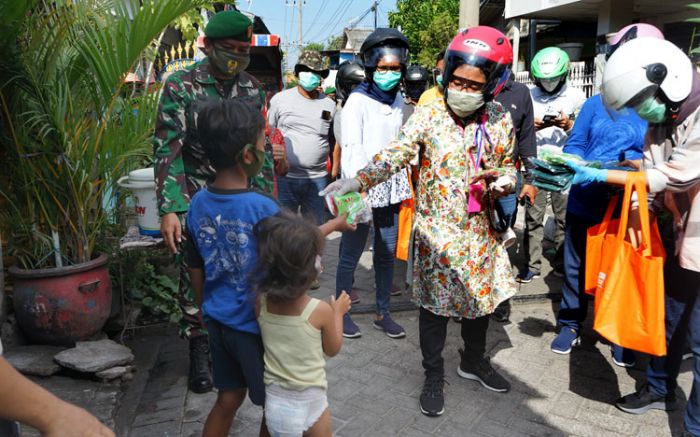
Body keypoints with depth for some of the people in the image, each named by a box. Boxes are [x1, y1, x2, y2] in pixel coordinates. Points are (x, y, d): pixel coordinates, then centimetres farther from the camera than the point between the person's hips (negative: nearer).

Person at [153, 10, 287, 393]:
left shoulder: (253, 89, 4)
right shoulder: (180, 86, -7)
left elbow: (262, 149, 10)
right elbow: (167, 150, -10)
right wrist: (168, 210, -17)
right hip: (196, 203, -3)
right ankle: (198, 350, 22)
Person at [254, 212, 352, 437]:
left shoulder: (261, 303, -15)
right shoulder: (321, 310, -22)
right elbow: (332, 349, -4)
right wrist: (338, 312, 10)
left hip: (276, 402, 3)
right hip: (311, 401, -2)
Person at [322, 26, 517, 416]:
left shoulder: (501, 121, 0)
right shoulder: (429, 115, -11)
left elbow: (508, 165, 13)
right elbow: (396, 154, -20)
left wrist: (506, 181, -11)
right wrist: (358, 181, -36)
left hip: (480, 230, 4)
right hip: (436, 230, -4)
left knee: (483, 296, 18)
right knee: (435, 306, 6)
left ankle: (474, 360, 44)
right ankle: (434, 376, 27)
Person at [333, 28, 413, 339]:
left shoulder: (398, 100, 10)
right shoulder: (358, 100, -8)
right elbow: (352, 149, -15)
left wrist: (405, 187, 12)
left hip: (391, 188, 6)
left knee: (387, 254, 13)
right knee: (350, 255, 5)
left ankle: (382, 313, 26)